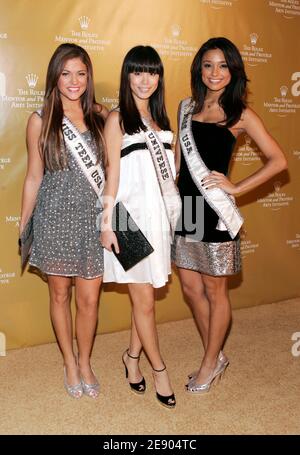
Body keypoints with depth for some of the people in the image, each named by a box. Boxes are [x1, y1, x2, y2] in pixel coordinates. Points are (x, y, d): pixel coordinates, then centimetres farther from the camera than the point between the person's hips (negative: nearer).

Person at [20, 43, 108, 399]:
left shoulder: (100, 116, 2)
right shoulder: (40, 120, -3)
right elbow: (34, 176, 2)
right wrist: (23, 225, 5)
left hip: (92, 218, 1)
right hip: (55, 218, -1)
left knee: (89, 299, 6)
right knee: (60, 295, 13)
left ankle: (85, 362, 31)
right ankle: (69, 363, 34)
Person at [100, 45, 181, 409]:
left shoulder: (159, 118, 13)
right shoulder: (118, 119, -4)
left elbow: (166, 170, 15)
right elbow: (112, 173, -8)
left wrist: (172, 214, 13)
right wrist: (107, 223, -10)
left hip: (158, 215, 6)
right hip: (131, 216, -6)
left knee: (145, 296, 12)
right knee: (144, 300, 3)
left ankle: (132, 356, 31)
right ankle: (159, 369, 19)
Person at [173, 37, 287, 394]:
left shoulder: (240, 114, -5)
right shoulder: (187, 107, 10)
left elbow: (278, 160, -8)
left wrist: (236, 188, -12)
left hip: (215, 211, -5)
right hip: (185, 207, 6)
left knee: (214, 291, 7)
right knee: (190, 288, 12)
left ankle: (210, 363, 27)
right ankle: (215, 356, 32)